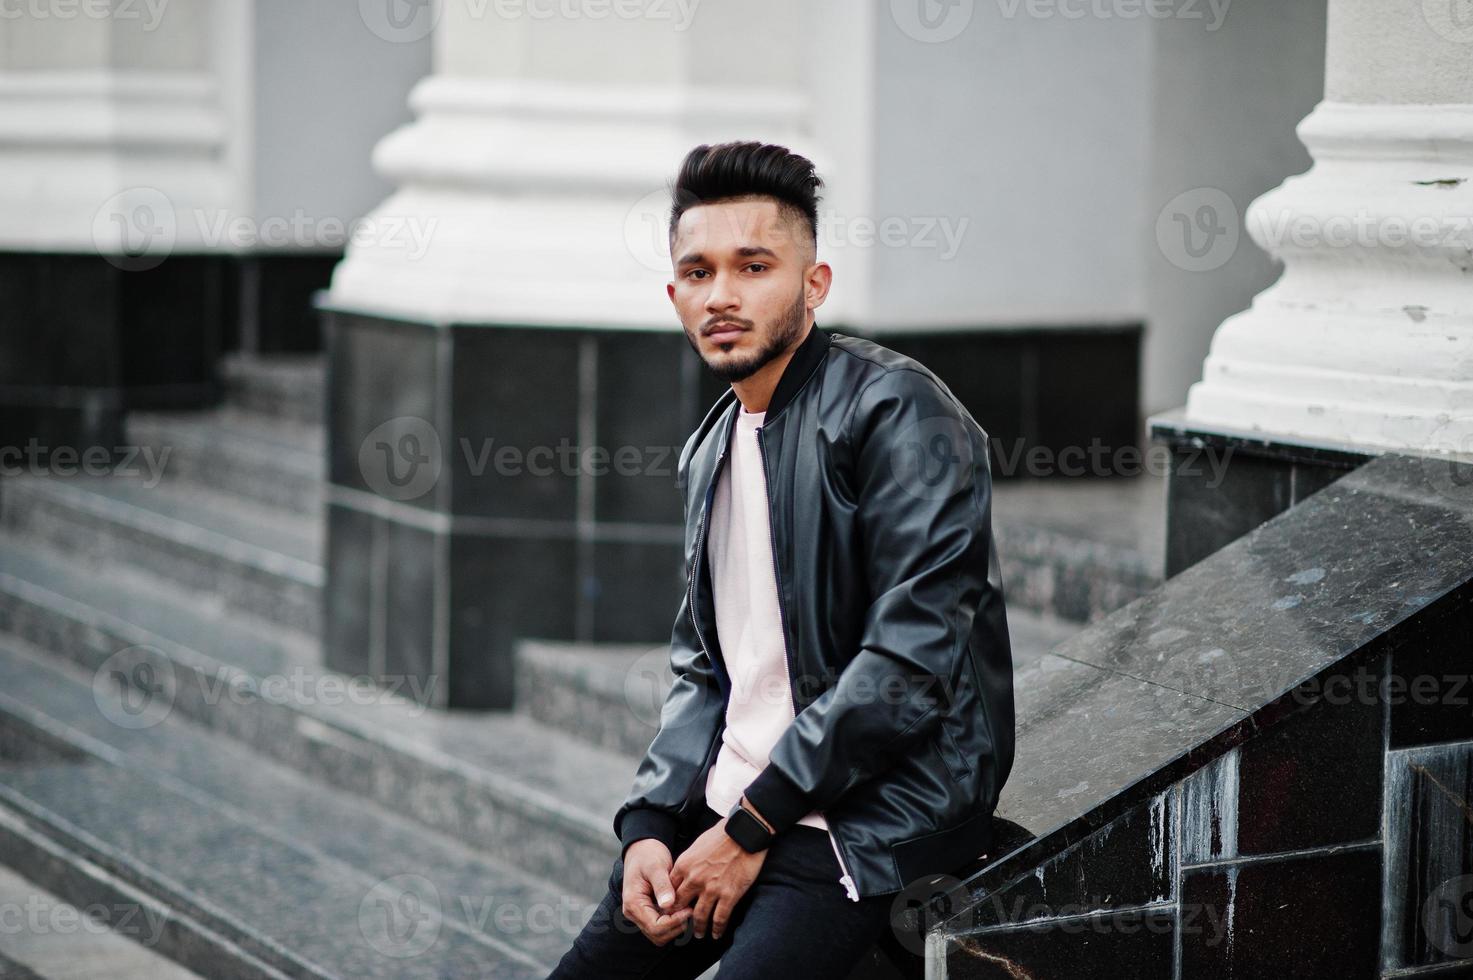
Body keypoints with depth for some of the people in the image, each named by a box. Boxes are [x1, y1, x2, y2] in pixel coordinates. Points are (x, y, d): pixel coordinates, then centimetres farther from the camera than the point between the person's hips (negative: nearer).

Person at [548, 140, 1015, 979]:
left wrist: (752, 827, -16)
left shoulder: (896, 412, -12)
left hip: (871, 811, -7)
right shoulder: (710, 452, 13)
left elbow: (910, 662, -19)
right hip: (726, 802, 8)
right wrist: (651, 825, -1)